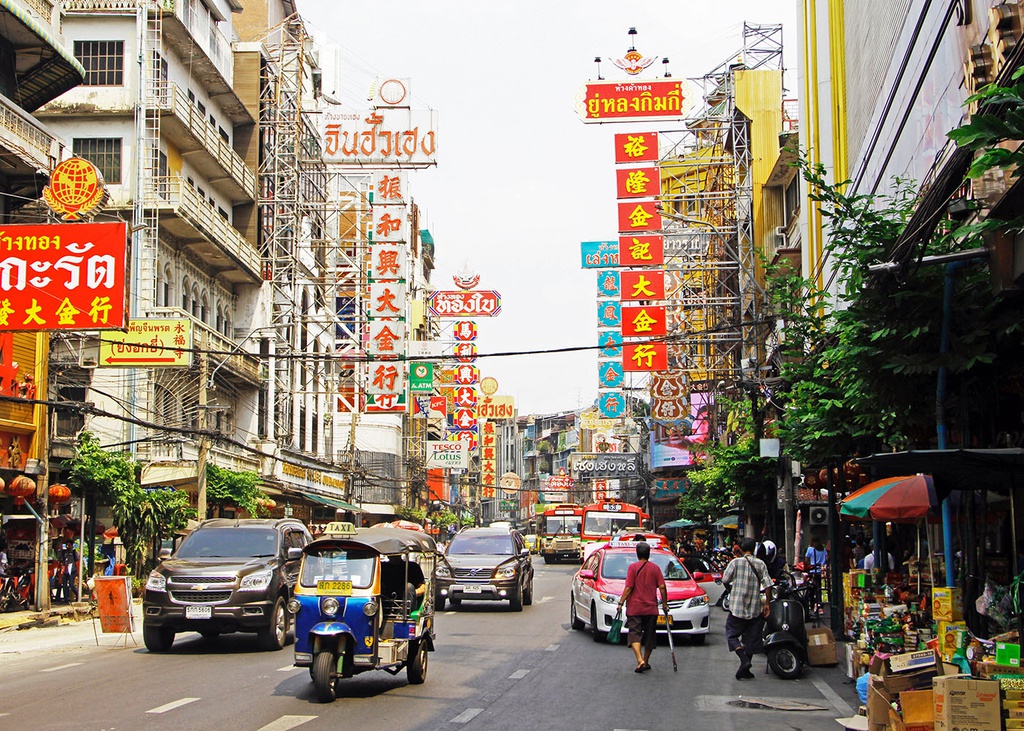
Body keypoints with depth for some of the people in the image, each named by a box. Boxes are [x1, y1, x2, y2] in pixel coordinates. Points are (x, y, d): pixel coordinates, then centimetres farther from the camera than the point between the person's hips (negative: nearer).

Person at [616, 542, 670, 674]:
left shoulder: (633, 567, -5)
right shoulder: (655, 568, 2)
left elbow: (629, 587, -10)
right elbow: (662, 587, -1)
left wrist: (621, 602, -2)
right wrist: (664, 604, 9)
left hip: (634, 608, -3)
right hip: (651, 608, 3)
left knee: (635, 634, -4)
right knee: (649, 636, 14)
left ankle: (640, 661, -22)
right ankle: (646, 662, 20)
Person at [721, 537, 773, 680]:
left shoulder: (736, 562, -5)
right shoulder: (761, 564, 2)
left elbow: (725, 580, -3)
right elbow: (767, 584, -3)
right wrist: (766, 604, 3)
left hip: (737, 606, -3)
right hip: (755, 608, 3)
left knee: (732, 634, 6)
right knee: (751, 637, 10)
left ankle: (744, 659, -17)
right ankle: (745, 670, 10)